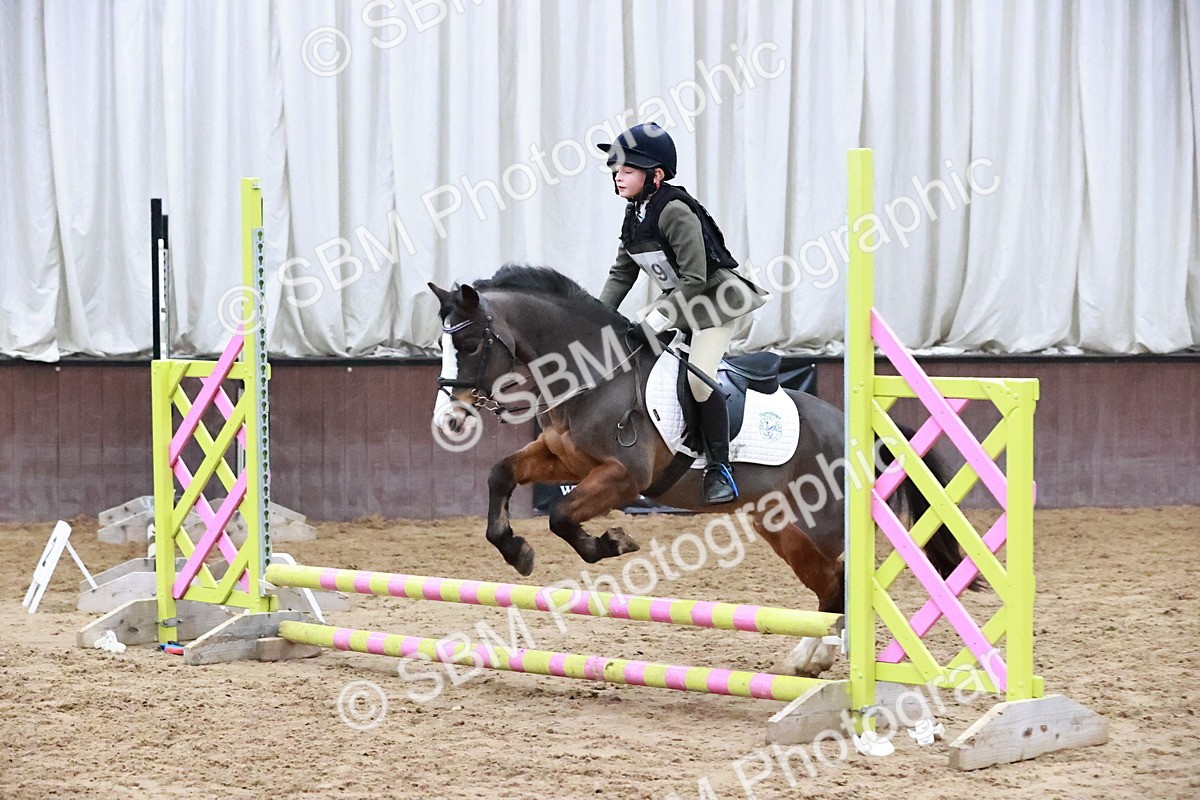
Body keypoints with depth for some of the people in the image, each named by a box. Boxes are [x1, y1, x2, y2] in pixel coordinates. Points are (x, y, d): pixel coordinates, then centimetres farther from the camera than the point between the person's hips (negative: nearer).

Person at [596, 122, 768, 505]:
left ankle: (719, 469, -7)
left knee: (699, 377, -19)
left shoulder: (675, 212, -26)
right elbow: (622, 273, 8)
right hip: (678, 301, 10)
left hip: (716, 299, -10)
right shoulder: (634, 214, 2)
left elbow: (694, 279, -28)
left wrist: (656, 321, -27)